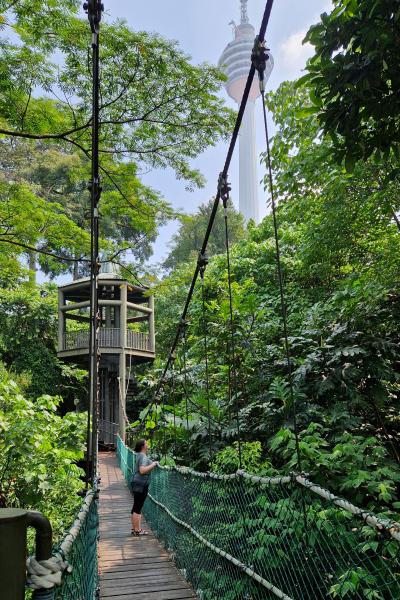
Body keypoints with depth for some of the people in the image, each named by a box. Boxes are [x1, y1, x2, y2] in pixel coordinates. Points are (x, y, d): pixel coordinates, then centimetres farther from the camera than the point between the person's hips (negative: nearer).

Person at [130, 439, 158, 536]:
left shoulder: (140, 455, 14)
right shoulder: (143, 457, -16)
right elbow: (142, 470, -28)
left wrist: (153, 464, 18)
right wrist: (153, 464, -18)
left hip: (137, 484, 10)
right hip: (141, 484, -10)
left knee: (136, 507, 14)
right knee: (138, 508, -4)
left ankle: (134, 528, 21)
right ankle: (137, 530, 1)